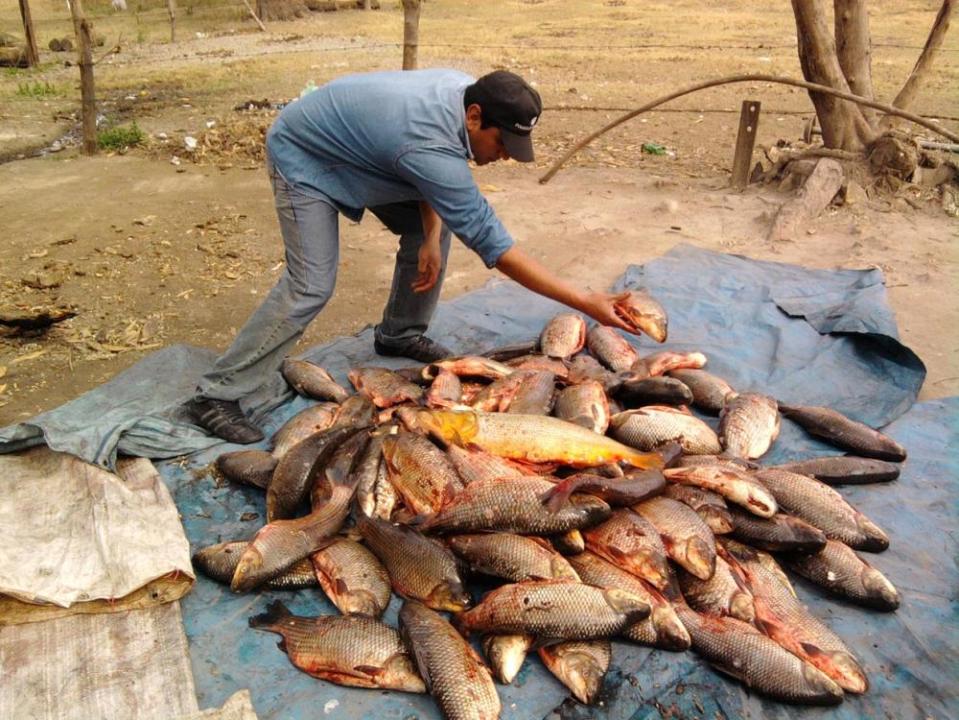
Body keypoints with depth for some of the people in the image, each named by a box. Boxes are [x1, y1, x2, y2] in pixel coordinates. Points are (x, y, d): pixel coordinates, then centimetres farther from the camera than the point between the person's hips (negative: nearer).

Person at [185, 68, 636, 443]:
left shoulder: (466, 90, -14)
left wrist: (431, 236, -16)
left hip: (352, 146, 9)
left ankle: (399, 335, 20)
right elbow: (490, 242, -39)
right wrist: (584, 301, -38)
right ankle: (216, 395, -10)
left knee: (434, 226, 4)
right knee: (311, 287, -19)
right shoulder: (430, 145, -39)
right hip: (302, 158, -9)